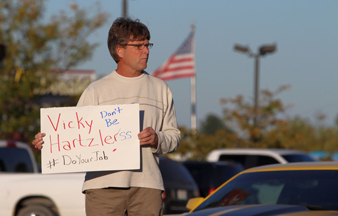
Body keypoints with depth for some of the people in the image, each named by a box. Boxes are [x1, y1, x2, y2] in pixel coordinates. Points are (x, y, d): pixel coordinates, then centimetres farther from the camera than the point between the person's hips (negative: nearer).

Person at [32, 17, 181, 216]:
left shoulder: (160, 89, 17)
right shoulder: (96, 91, 12)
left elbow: (174, 136, 16)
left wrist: (157, 140, -7)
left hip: (147, 185, 2)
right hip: (104, 183, -2)